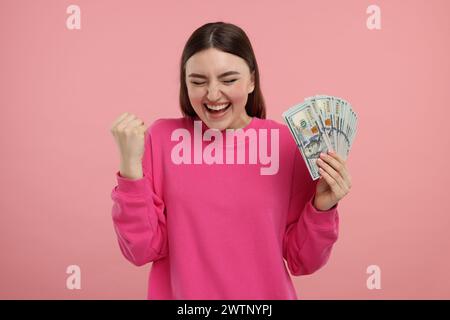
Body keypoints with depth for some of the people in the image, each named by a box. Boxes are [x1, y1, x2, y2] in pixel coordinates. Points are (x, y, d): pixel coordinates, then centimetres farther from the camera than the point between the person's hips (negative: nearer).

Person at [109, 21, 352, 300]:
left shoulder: (287, 143, -10)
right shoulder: (163, 137, -9)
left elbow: (302, 262, -5)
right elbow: (142, 251, -12)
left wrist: (322, 208, -21)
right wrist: (131, 164, -21)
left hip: (266, 294, 1)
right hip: (180, 293, 0)